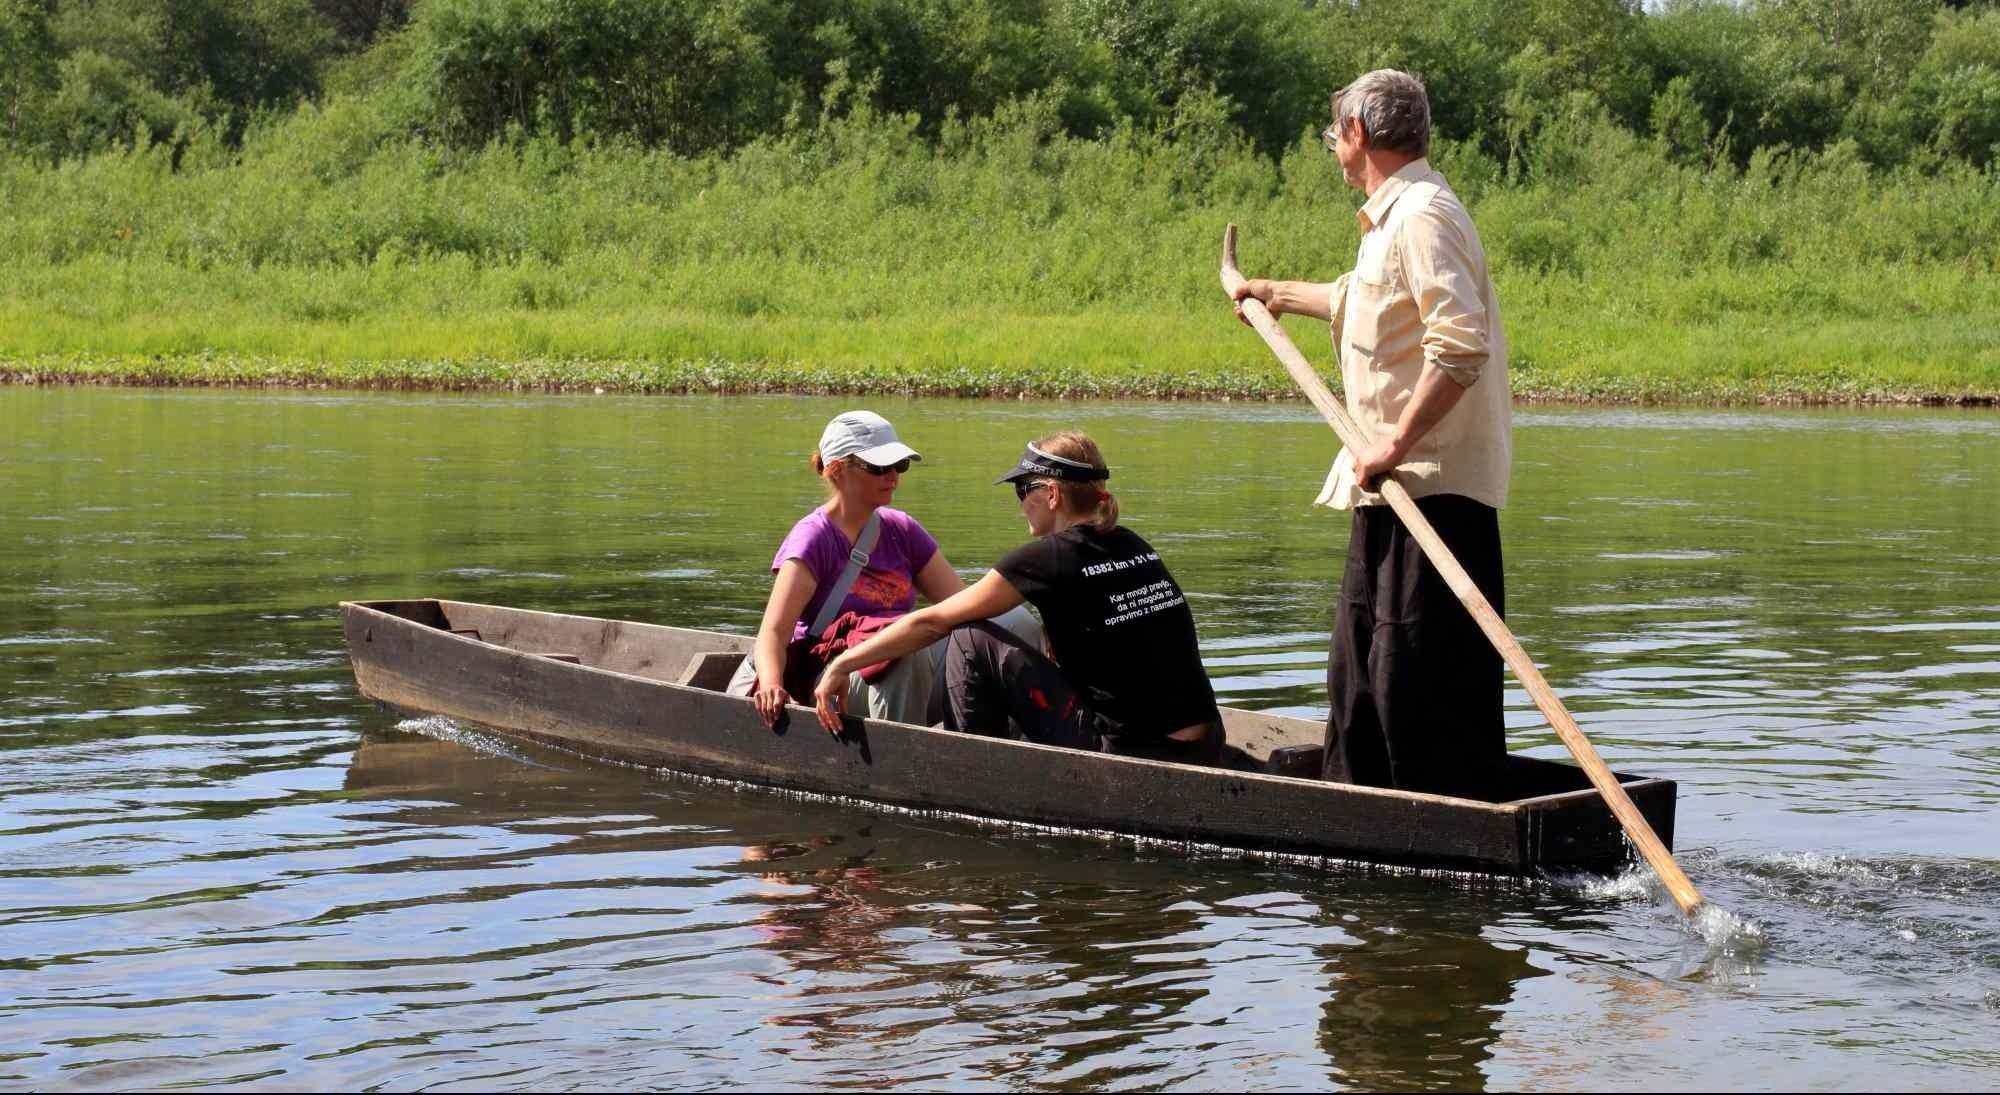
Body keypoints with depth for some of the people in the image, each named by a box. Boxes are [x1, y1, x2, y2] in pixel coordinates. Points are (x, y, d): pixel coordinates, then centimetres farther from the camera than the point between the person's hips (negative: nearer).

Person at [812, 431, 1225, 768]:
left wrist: (842, 665, 6)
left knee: (972, 640, 0)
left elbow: (932, 622, -4)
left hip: (1134, 762, -8)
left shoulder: (1051, 558, -8)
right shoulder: (1135, 548, 13)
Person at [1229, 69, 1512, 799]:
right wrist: (1282, 294, 57)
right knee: (1359, 670, 16)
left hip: (1434, 488, -11)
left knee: (1422, 682, -11)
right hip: (1391, 489, 11)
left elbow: (1461, 343, -27)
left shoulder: (1422, 216, -14)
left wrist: (1397, 443, -26)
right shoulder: (1394, 217, 18)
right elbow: (1363, 305, 40)